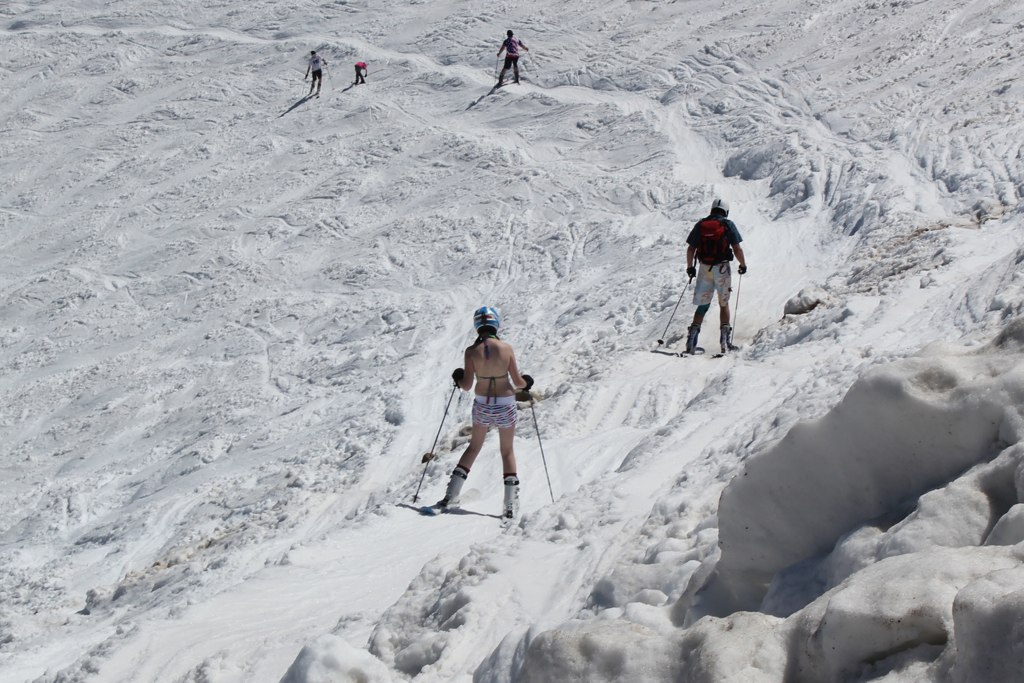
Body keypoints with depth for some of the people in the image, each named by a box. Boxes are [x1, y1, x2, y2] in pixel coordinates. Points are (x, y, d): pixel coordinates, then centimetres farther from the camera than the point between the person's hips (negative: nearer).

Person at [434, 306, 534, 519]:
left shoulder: (471, 351, -12)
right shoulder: (506, 348, -13)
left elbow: (467, 385, -9)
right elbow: (518, 382, -8)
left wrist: (457, 378, 12)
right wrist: (526, 383, 15)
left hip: (482, 405, 1)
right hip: (506, 405, -1)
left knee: (474, 447, 22)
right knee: (507, 452, 14)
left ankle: (451, 495, 19)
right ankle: (511, 505, 7)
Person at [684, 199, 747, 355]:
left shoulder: (700, 224, 6)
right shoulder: (728, 225, -2)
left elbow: (691, 249, 4)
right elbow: (737, 248, -7)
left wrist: (690, 267, 15)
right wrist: (743, 265, 8)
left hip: (704, 269, 2)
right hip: (722, 268, -2)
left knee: (703, 305, 9)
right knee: (724, 304, 13)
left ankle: (691, 341, -2)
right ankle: (725, 341, 6)